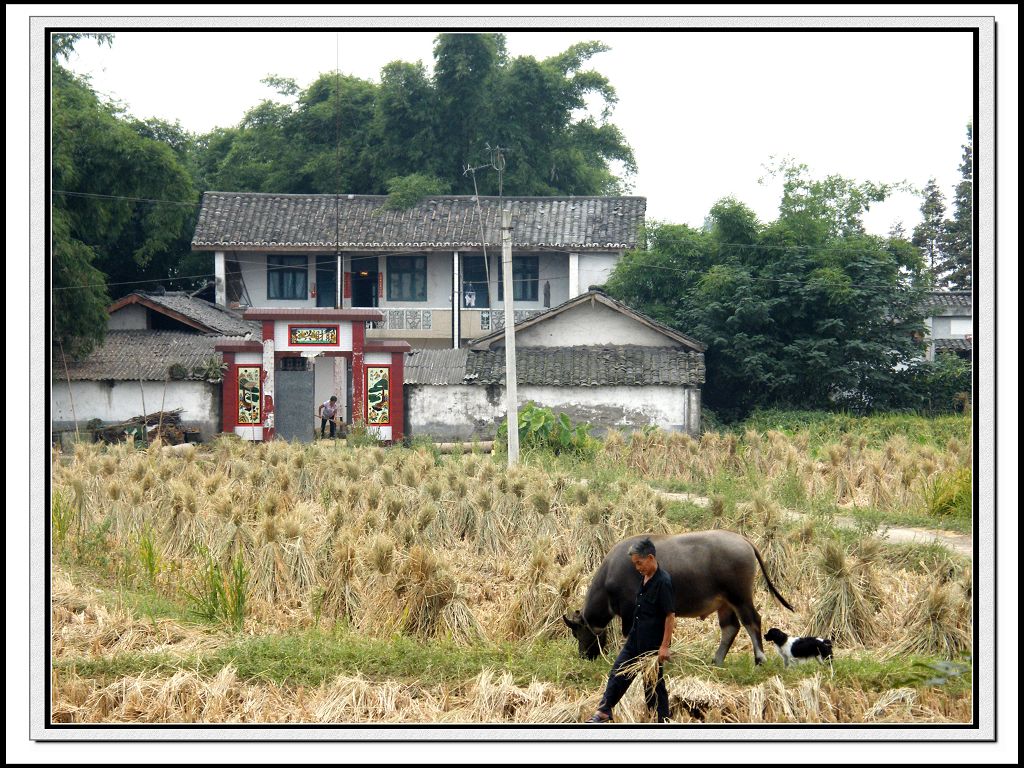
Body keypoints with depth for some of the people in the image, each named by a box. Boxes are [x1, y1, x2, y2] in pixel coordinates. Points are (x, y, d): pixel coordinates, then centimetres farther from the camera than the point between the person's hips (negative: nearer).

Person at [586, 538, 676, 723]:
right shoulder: (645, 579, 6)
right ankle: (604, 712, 18)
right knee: (618, 672, 11)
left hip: (652, 644, -9)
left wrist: (665, 646, -21)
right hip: (635, 639, 9)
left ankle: (662, 720, 12)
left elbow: (670, 616, -21)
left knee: (654, 682, 1)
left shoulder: (663, 582, -21)